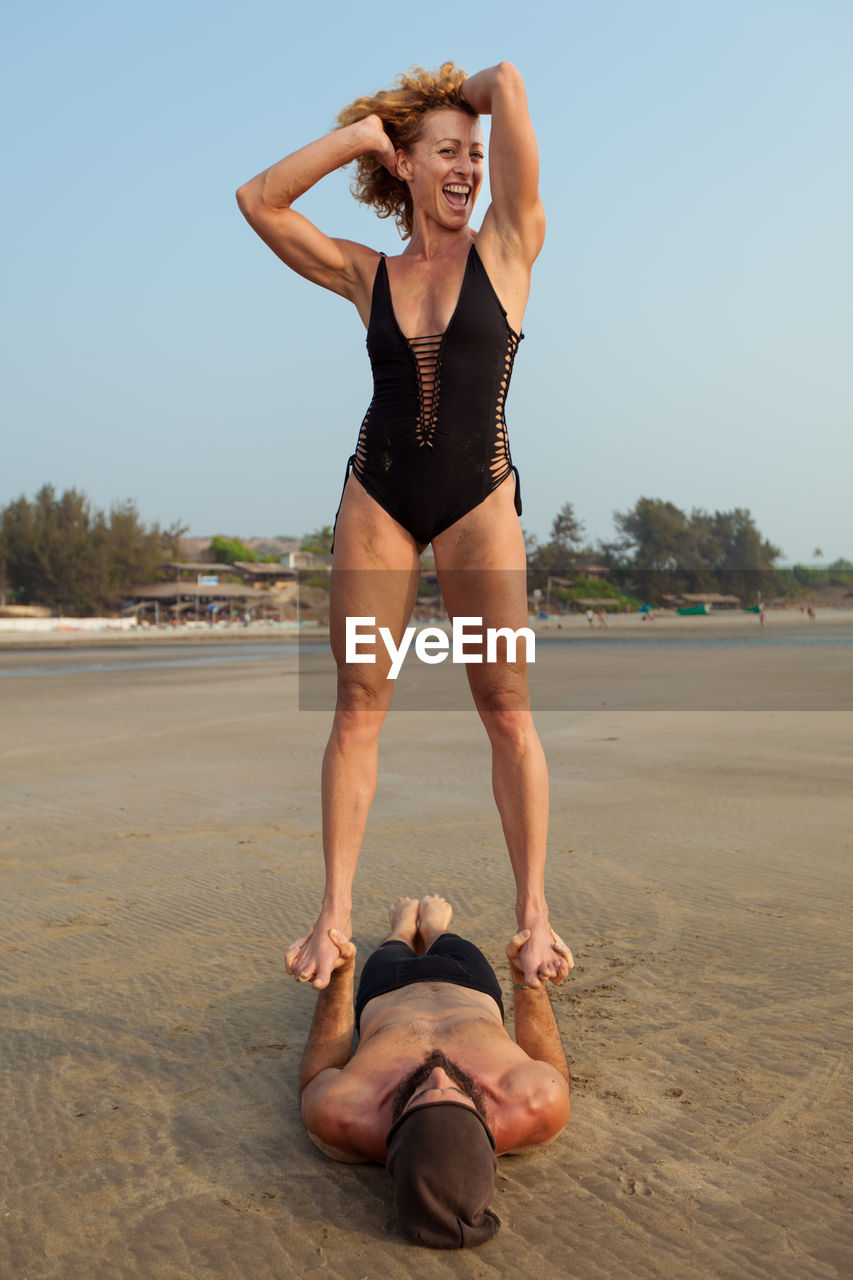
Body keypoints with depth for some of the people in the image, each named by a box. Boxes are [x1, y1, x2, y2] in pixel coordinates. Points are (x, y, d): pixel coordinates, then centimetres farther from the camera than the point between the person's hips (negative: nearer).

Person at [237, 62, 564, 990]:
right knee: (358, 706, -1)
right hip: (377, 497, 2)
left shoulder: (508, 248, 3)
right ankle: (335, 911, 7)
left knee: (508, 710, -4)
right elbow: (258, 201, 5)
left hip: (478, 501, -2)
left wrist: (469, 99, 19)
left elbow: (509, 83, -1)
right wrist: (358, 133, 5)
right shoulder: (366, 276, 10)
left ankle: (533, 912, 5)